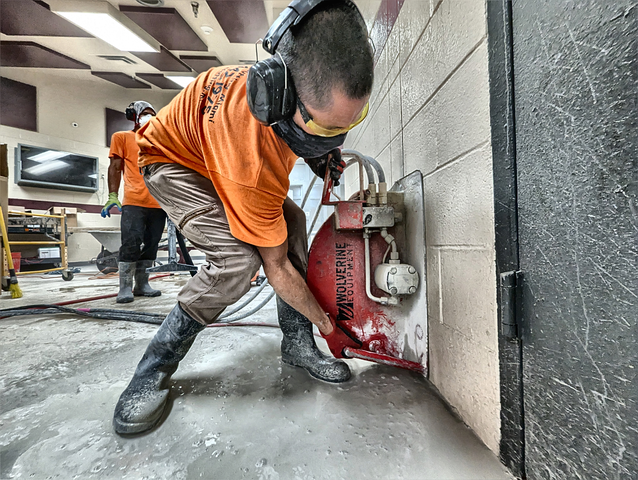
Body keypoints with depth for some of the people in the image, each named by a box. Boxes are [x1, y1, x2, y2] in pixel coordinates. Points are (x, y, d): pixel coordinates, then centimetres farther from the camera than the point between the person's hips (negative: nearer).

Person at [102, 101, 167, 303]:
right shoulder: (122, 137, 15)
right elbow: (115, 168, 7)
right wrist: (112, 195, -5)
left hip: (158, 203, 4)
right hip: (134, 202, -4)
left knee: (151, 245, 2)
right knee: (131, 244, -11)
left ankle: (142, 285, 11)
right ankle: (125, 287, -1)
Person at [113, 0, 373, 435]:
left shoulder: (297, 80, -23)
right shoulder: (254, 162, -42)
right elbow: (278, 268, -31)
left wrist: (319, 154, -12)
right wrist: (327, 324, -17)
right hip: (172, 158, -7)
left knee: (291, 222, -12)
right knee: (239, 258, -31)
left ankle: (298, 344, 1)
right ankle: (153, 371, -5)